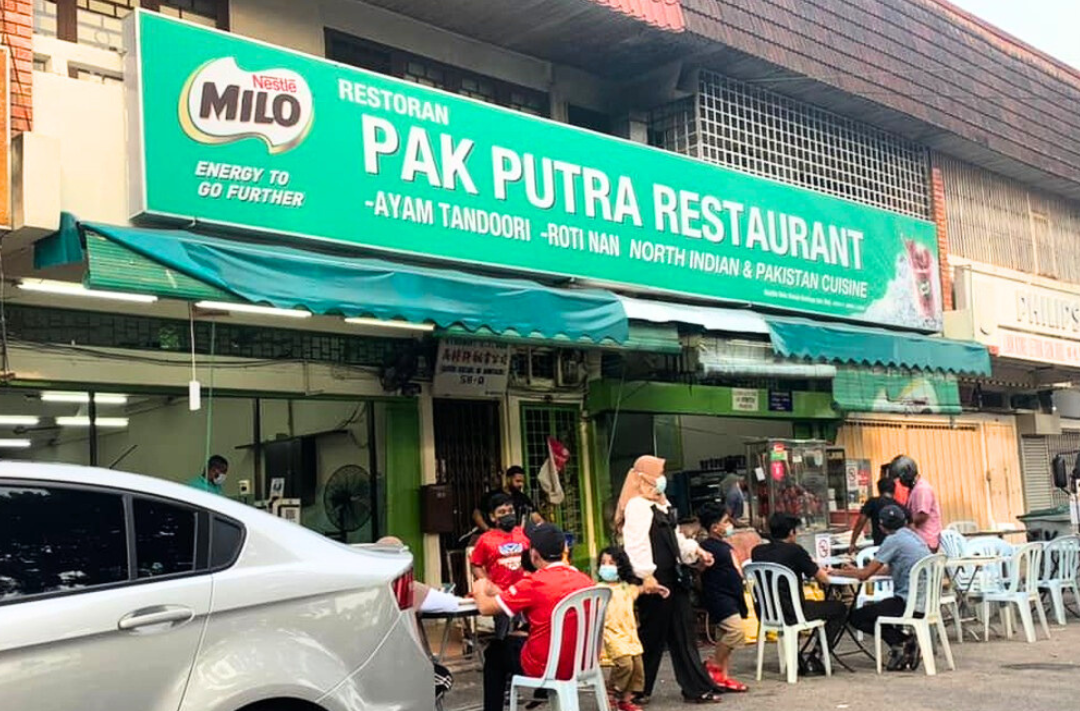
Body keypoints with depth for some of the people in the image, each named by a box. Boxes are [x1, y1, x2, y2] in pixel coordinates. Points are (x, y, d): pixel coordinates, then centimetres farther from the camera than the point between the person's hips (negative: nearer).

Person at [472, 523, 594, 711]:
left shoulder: (533, 584, -20)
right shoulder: (585, 580, -3)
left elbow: (485, 608, -10)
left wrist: (480, 591, 13)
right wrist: (499, 593, 20)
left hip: (546, 667, -6)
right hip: (582, 664, 6)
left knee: (494, 654, 22)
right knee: (516, 640, 31)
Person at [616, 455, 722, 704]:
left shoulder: (662, 504, 20)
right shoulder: (636, 506, -13)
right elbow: (637, 544, -23)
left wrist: (697, 552, 19)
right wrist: (646, 575, -29)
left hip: (672, 577, 10)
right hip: (655, 580, -10)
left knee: (683, 632, 11)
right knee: (652, 634, -2)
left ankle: (697, 687, 17)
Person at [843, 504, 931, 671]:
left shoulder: (893, 540, -11)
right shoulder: (914, 537, 15)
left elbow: (864, 575, -11)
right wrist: (859, 570, 27)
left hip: (909, 602, -9)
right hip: (925, 601, 9)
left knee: (857, 617, 0)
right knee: (873, 609, 26)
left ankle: (899, 642, -6)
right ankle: (906, 643, 8)